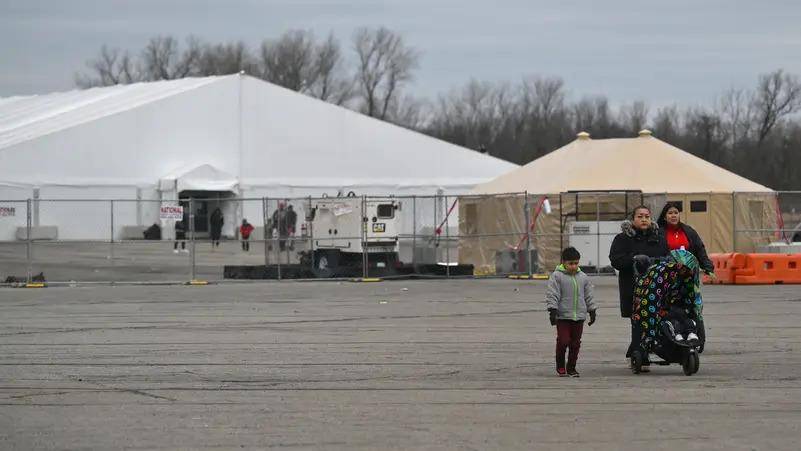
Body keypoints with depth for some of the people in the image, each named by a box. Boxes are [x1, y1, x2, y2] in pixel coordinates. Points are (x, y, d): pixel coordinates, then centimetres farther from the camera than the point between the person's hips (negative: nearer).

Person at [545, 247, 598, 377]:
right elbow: (552, 295, -8)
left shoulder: (583, 277, 10)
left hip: (579, 316, 4)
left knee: (575, 343, 5)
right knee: (563, 341, -8)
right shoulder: (557, 276, -5)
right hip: (563, 316, -4)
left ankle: (571, 367, 15)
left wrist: (592, 311, 17)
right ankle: (560, 366, 11)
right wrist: (553, 311, -15)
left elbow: (588, 296, 18)